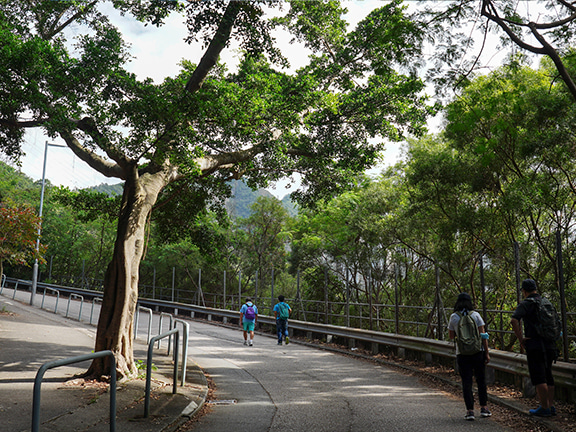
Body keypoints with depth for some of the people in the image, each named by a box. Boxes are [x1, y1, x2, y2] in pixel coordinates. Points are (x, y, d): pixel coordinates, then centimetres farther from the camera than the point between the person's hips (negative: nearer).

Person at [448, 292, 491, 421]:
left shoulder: (454, 317, -2)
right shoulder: (475, 315, -2)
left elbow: (451, 336, 7)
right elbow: (483, 335, -4)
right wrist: (487, 353, -1)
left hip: (462, 354, 0)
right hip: (478, 351, 1)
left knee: (466, 382, 4)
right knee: (481, 380, 14)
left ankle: (470, 410, 1)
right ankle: (483, 408, 19)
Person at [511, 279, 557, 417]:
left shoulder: (525, 304, -9)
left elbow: (514, 320, -24)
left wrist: (520, 338, -15)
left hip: (534, 346, -7)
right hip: (550, 346, 7)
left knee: (539, 378, -1)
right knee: (548, 376, 15)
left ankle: (545, 408, 2)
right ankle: (551, 406, 20)